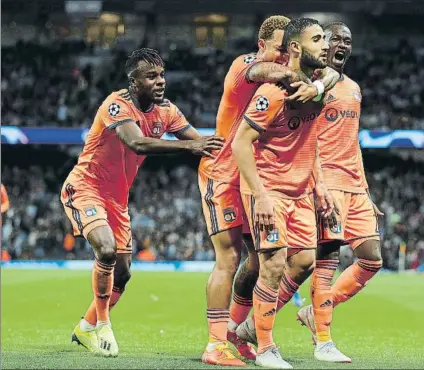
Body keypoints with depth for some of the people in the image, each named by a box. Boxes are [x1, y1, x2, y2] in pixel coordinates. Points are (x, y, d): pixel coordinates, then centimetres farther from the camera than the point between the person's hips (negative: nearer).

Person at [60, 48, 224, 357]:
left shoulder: (166, 110, -3)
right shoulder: (118, 105, -25)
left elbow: (200, 142, -5)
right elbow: (138, 143, -42)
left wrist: (220, 148, -28)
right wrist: (188, 145, -50)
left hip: (117, 196, 7)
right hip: (85, 188, -7)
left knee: (122, 273, 10)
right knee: (106, 249, -29)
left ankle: (86, 328, 32)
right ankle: (102, 324, -9)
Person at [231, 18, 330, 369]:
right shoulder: (274, 92, -19)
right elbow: (240, 143, -18)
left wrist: (317, 184, 13)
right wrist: (260, 195, -23)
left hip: (301, 190, 8)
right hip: (269, 188, -8)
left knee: (305, 261, 5)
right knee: (275, 264, -10)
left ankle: (258, 322, 23)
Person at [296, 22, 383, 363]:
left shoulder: (354, 89, 21)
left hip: (354, 186, 8)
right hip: (326, 179, -8)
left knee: (372, 260, 4)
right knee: (328, 256, -11)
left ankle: (316, 312, 16)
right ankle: (323, 343, -7)